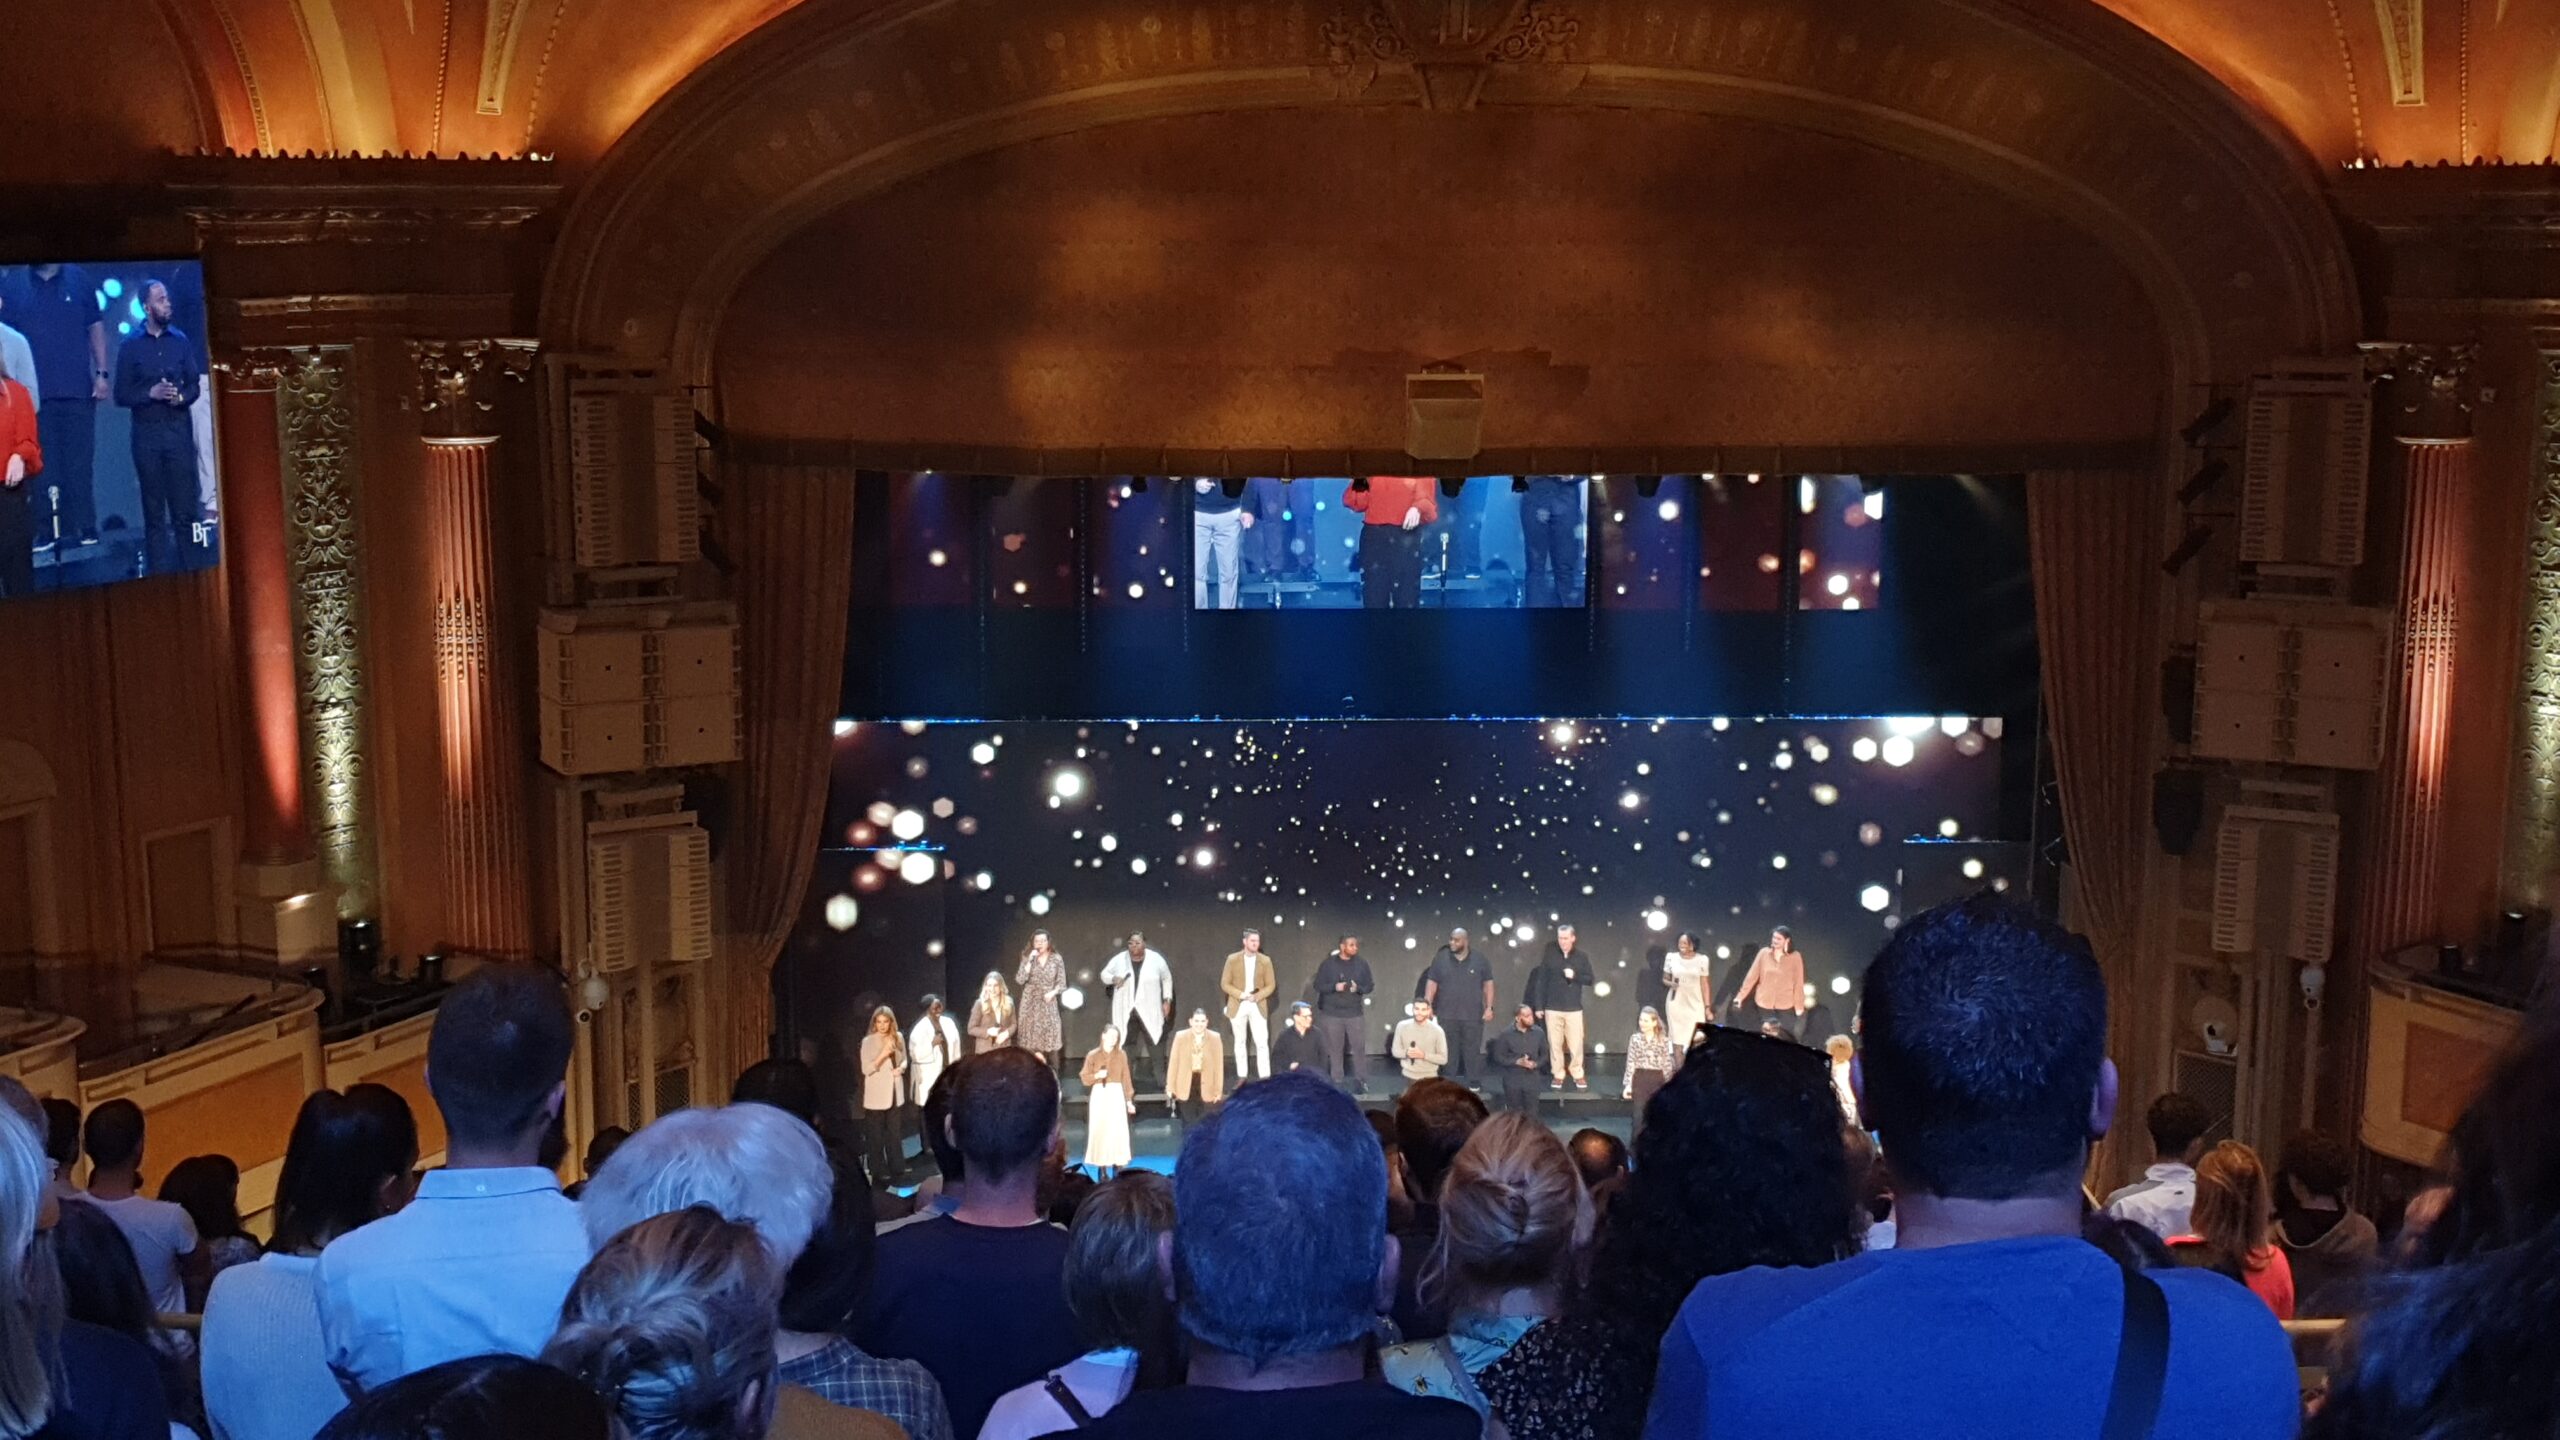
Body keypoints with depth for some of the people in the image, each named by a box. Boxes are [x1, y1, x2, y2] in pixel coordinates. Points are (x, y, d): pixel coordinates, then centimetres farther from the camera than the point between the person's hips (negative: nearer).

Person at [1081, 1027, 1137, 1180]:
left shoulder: (1121, 1055, 6)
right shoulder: (1092, 1055, 1)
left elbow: (1126, 1079, 6)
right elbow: (1084, 1078, 2)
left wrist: (1129, 1100, 3)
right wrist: (1097, 1075, -16)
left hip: (1117, 1094, 1)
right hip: (1099, 1095, -1)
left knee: (1118, 1132, -3)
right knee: (1100, 1131, -3)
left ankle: (1117, 1167, 1)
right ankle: (1102, 1168, 0)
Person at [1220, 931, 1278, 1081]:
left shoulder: (1265, 961, 1)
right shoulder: (1232, 959, -2)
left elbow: (1271, 985, 3)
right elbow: (1225, 984, -2)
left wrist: (1257, 996, -14)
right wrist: (1241, 995, -16)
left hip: (1258, 1006, 0)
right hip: (1238, 1006, 0)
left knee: (1262, 1042, -6)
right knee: (1240, 1042, 8)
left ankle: (1265, 1077, -5)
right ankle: (1241, 1077, 15)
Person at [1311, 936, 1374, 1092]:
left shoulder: (1361, 964, 3)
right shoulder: (1328, 963, -2)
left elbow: (1370, 985, 6)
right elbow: (1318, 985, -2)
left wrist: (1358, 988, -15)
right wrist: (1335, 987, -18)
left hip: (1355, 1013, 1)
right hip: (1332, 1014, -1)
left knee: (1359, 1048, -3)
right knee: (1335, 1050, 3)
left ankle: (1361, 1083, 6)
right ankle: (1335, 1084, 11)